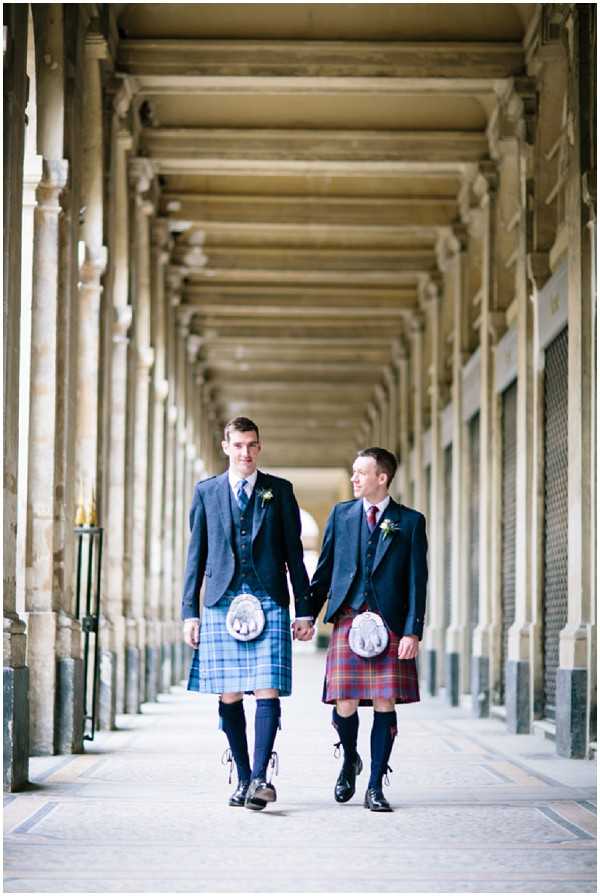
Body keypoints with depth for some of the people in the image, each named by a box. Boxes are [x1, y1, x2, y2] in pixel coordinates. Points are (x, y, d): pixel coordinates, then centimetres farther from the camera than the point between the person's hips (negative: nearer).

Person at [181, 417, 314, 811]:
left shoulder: (279, 491, 9)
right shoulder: (206, 492, 11)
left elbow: (294, 553, 9)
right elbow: (196, 555, 11)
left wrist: (305, 610, 5)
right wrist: (190, 611, 5)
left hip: (269, 601, -1)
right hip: (222, 602, 1)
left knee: (267, 691, -11)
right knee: (229, 695, 2)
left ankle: (260, 777, -14)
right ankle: (244, 778, 11)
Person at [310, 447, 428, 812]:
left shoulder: (410, 521, 4)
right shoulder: (341, 514, 11)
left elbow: (417, 581, 1)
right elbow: (325, 569, 15)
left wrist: (413, 631, -8)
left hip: (390, 625, -1)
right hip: (348, 620, 1)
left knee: (385, 705, -3)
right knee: (345, 704, -5)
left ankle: (375, 788, 6)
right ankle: (350, 760, 25)